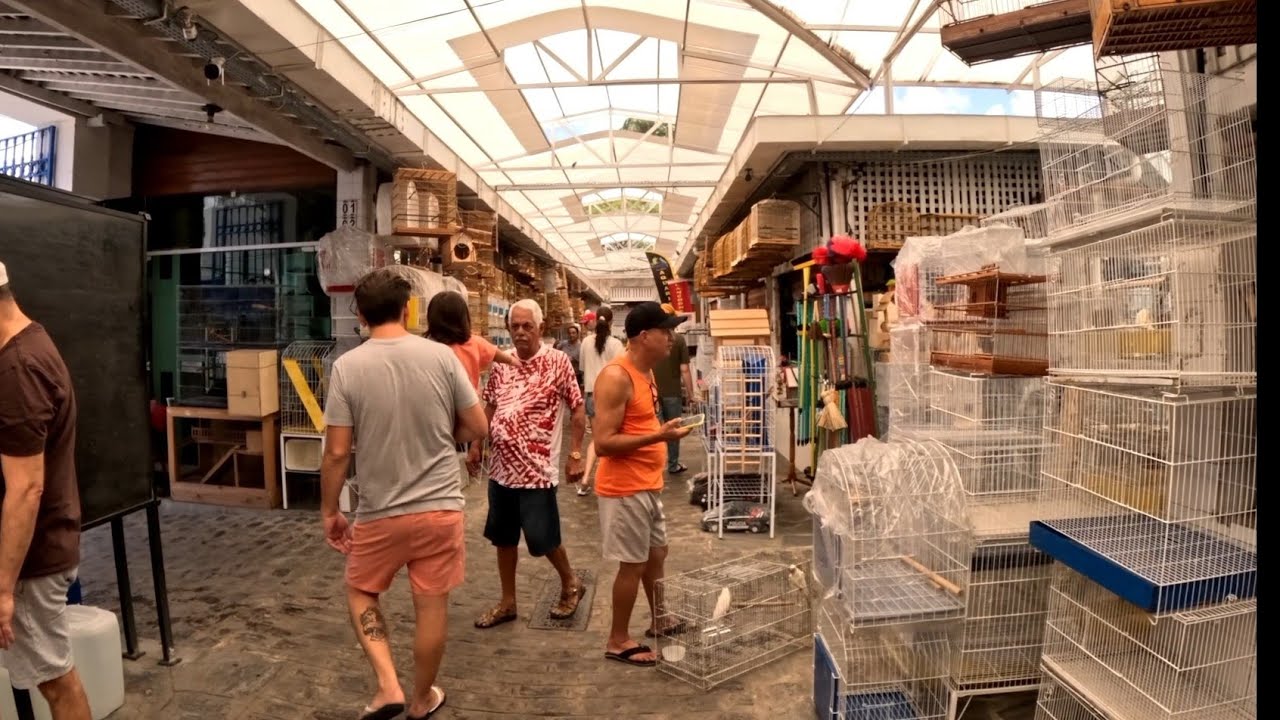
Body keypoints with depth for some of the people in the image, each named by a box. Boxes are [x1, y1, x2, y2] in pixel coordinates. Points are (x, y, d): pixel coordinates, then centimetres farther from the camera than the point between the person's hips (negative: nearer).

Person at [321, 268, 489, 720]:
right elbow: (478, 428, -2)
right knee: (431, 604, 15)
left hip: (380, 512, -1)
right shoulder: (441, 356, -7)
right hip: (440, 506, 1)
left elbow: (337, 453, -8)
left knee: (361, 592, 25)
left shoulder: (347, 366, -9)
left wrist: (329, 511, 6)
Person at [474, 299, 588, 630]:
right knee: (504, 537, 14)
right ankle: (507, 602, 30)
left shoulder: (557, 361, -10)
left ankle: (571, 584, 29)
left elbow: (578, 410, -7)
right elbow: (489, 407, 15)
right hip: (501, 466, 5)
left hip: (537, 468, -5)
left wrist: (575, 455, -11)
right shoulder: (501, 363, 5)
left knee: (542, 538, 3)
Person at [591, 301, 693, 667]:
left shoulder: (645, 371, 9)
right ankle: (618, 641, 20)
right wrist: (660, 435, -28)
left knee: (656, 553, 22)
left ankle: (658, 620, 41)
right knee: (632, 564, 2)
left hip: (647, 484, 10)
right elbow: (604, 443, -25)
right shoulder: (616, 377, -21)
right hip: (625, 488, -9)